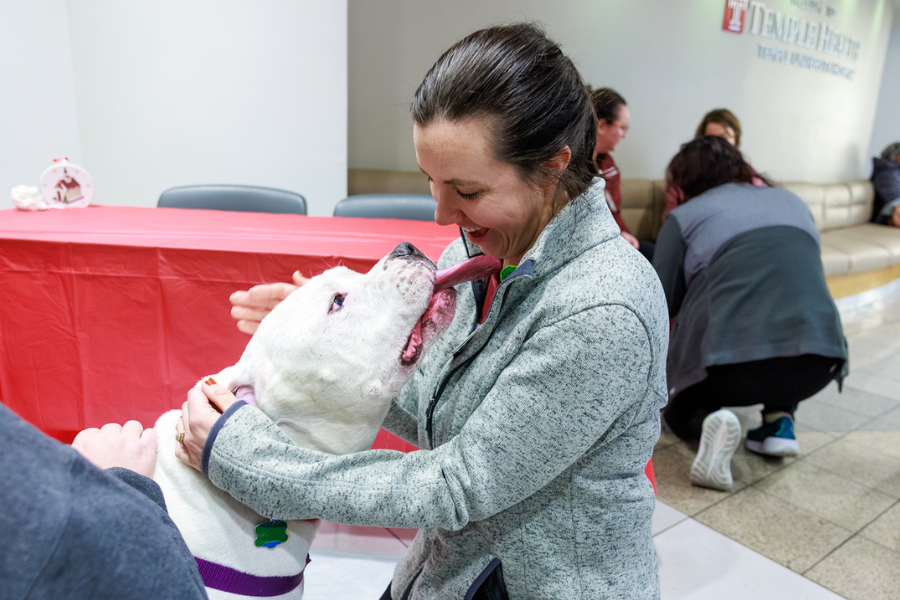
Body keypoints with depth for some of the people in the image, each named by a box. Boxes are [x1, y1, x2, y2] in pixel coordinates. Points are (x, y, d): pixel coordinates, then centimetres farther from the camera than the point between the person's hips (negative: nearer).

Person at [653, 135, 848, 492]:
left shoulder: (684, 216, 6)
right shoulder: (793, 202, 21)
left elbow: (661, 303, 2)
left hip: (733, 360, -4)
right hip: (819, 363, 4)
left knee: (681, 412, 27)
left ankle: (707, 421, -8)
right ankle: (780, 420, 20)